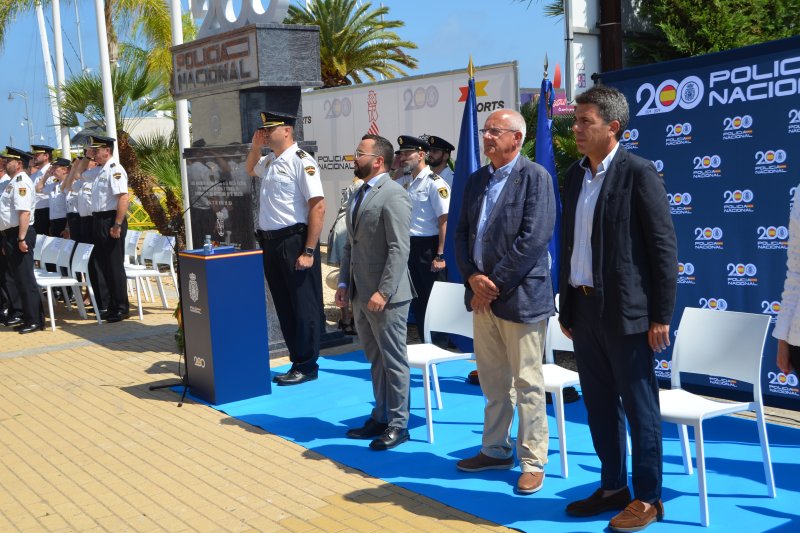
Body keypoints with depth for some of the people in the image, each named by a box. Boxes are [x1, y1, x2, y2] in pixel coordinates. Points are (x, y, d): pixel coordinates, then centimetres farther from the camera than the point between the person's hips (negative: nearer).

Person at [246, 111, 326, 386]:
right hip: (271, 242, 9)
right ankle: (297, 362, 27)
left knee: (304, 307, 2)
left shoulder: (301, 161, -13)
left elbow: (318, 206, -19)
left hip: (294, 240, -9)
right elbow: (250, 169, 38)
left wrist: (309, 251, -21)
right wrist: (255, 146, 17)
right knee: (284, 306, 15)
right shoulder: (270, 161, 13)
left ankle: (306, 366, 13)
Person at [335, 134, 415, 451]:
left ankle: (398, 424, 12)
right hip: (360, 295, 9)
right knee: (375, 359, 17)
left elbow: (399, 249, -18)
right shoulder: (359, 195, 15)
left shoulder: (393, 195, -13)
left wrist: (383, 292, -22)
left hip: (385, 296, -9)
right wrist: (344, 284, 12)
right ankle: (380, 416, 28)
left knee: (393, 361, 2)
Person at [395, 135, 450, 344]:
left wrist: (440, 255, -21)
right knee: (417, 298, 15)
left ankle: (440, 346, 14)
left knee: (434, 299, 1)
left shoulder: (435, 183, -13)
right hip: (411, 246, 8)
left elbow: (445, 221, -18)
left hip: (429, 247, -8)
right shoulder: (408, 182, 11)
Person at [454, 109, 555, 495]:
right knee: (493, 382, 16)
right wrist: (472, 277, -6)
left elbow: (534, 238, -17)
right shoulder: (476, 180, 13)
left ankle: (532, 462, 13)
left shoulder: (535, 177, -9)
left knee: (527, 384, 1)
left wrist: (496, 283, -16)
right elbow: (462, 233, 11)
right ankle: (496, 449, 30)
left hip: (520, 297, -7)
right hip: (483, 295, 7)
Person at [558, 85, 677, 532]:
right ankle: (613, 487, 28)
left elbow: (664, 247, -11)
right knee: (599, 404, 15)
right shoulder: (576, 176, 11)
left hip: (625, 310, -7)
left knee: (639, 406, 4)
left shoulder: (638, 172, -10)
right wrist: (567, 307, 14)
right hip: (585, 307, 7)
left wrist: (661, 316, -13)